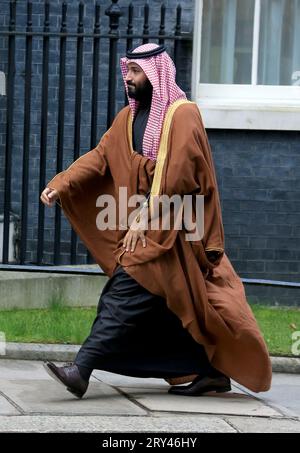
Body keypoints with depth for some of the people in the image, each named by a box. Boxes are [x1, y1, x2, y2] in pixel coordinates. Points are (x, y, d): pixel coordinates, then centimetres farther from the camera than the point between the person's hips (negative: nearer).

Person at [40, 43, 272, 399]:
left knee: (127, 294, -16)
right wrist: (60, 185, -11)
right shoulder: (129, 118, 13)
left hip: (171, 229, -8)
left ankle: (81, 370, -24)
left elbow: (176, 173, -19)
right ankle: (211, 371, 18)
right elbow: (100, 157, 4)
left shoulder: (182, 115, -10)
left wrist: (145, 216, -24)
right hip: (143, 225, 8)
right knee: (168, 305, 8)